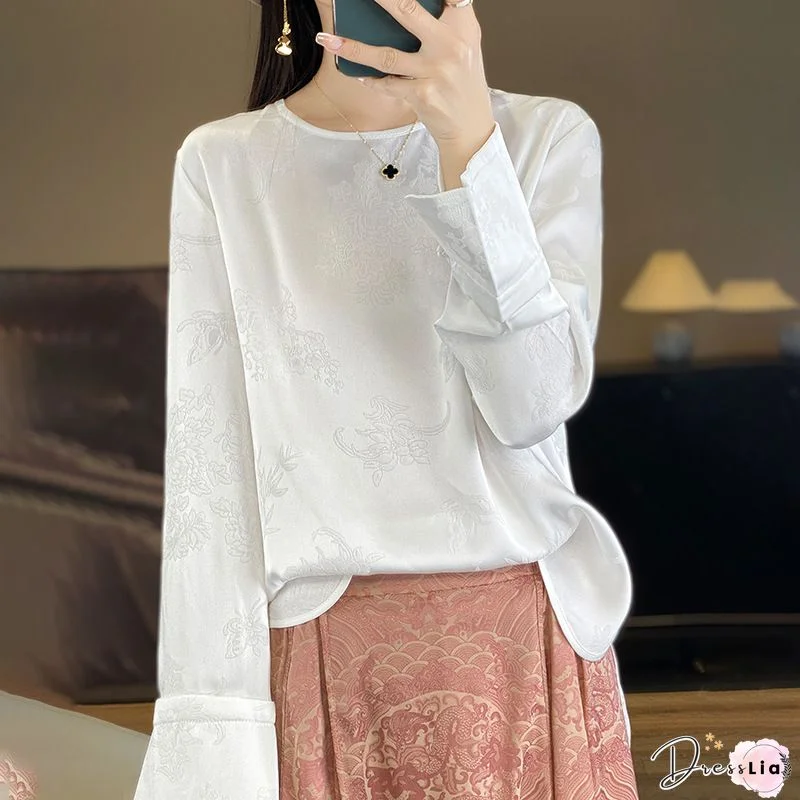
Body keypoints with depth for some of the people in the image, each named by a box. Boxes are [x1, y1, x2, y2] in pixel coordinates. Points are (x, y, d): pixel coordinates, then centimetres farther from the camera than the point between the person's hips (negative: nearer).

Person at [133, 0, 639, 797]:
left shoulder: (550, 137, 1)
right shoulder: (220, 164, 0)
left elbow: (534, 402, -12)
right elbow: (206, 463, -5)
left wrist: (469, 142, -21)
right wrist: (216, 732, -12)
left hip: (527, 649, 1)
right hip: (319, 655, 0)